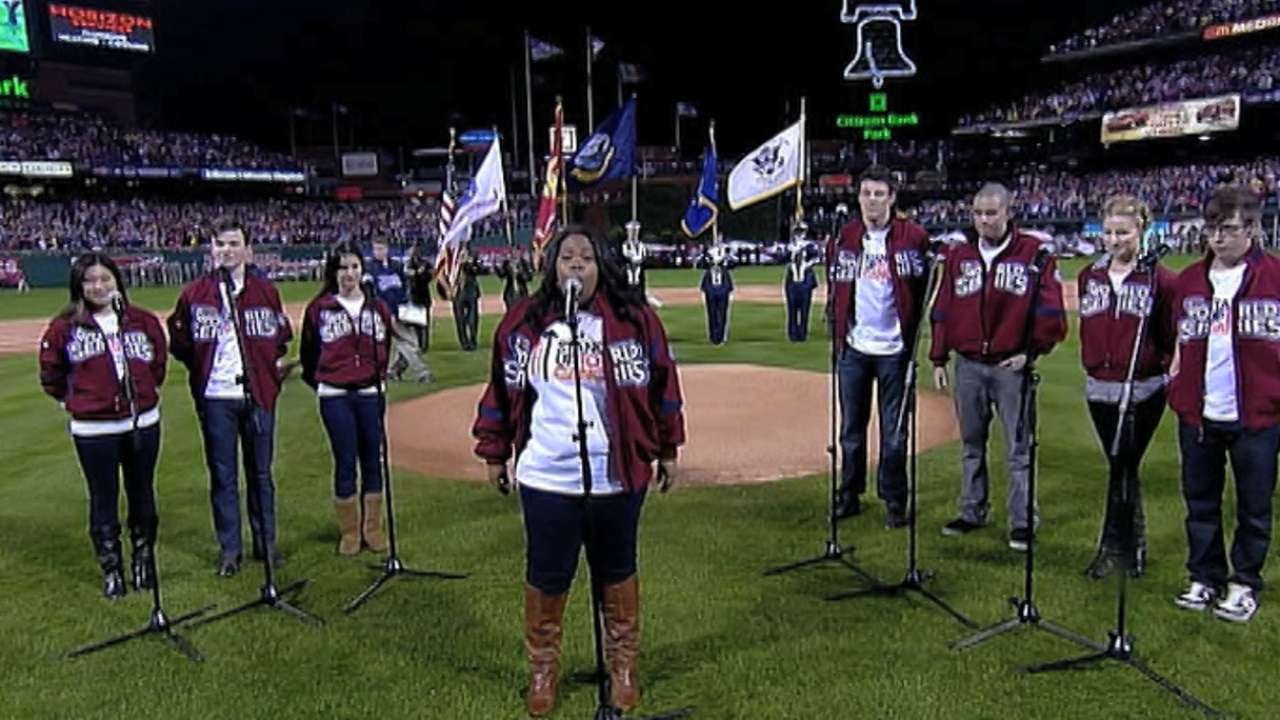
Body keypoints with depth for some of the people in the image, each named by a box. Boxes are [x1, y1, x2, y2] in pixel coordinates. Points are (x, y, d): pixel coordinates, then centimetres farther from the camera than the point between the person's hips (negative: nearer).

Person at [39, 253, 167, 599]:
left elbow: (159, 361, 14)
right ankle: (111, 570, 20)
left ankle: (143, 561, 28)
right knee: (103, 500, 8)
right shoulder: (64, 326, -5)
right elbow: (51, 374, 7)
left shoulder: (143, 321, -1)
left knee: (142, 495, 13)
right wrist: (73, 400, 4)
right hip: (93, 430, -2)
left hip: (143, 423, 2)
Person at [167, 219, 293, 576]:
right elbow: (178, 342, 9)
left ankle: (266, 542, 23)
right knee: (223, 475, 7)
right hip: (215, 398, -1)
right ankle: (230, 548, 18)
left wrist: (274, 366, 4)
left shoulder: (266, 292, 4)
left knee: (261, 472, 11)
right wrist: (203, 368, 1)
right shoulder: (194, 294, 1)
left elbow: (282, 335, 16)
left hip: (258, 395, 1)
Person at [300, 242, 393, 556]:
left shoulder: (378, 308, 6)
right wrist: (320, 383, 9)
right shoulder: (319, 309, 0)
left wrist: (379, 377, 8)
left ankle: (373, 529, 18)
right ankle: (349, 532, 15)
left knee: (373, 462, 6)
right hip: (335, 397, -2)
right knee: (345, 463, 3)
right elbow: (309, 353, 8)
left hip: (370, 394, 2)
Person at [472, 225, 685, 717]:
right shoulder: (522, 323, 0)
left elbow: (662, 385, 3)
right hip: (545, 478, 1)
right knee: (546, 576, 11)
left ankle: (623, 665, 35)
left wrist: (667, 449, 5)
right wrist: (494, 452, 11)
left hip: (617, 477, 0)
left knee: (616, 572, 15)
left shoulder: (635, 320, -3)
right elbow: (502, 390, 8)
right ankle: (542, 668, 32)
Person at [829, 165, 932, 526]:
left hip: (893, 349, -3)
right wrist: (836, 334, 5)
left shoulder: (913, 237, -2)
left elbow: (924, 290, 2)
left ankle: (894, 500, 16)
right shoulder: (843, 238, 7)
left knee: (894, 431, 5)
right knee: (851, 427, 11)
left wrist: (913, 335, -6)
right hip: (852, 348, 3)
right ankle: (849, 495, 23)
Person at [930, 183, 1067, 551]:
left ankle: (1022, 521, 12)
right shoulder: (958, 255, 7)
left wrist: (1032, 352, -7)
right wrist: (939, 358, 6)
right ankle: (972, 511, 26)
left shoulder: (1034, 254, -4)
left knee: (1020, 447, 2)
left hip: (1011, 365, -4)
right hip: (968, 364, 4)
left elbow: (1050, 312, -4)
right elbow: (943, 310, 8)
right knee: (971, 444, 14)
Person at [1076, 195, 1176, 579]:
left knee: (1123, 469, 0)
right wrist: (1094, 362, 10)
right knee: (1122, 468, 13)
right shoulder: (1089, 276, 8)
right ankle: (1133, 550, 25)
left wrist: (1169, 372, -8)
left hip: (1143, 391, -4)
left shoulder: (1159, 279, -6)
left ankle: (1113, 548, 13)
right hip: (1100, 388, 4)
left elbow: (1173, 336, -3)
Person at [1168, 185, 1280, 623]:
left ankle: (1245, 584, 26)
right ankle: (1204, 579, 28)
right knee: (1200, 501, 14)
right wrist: (1176, 372, 4)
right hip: (1198, 415, 4)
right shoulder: (1189, 280, 6)